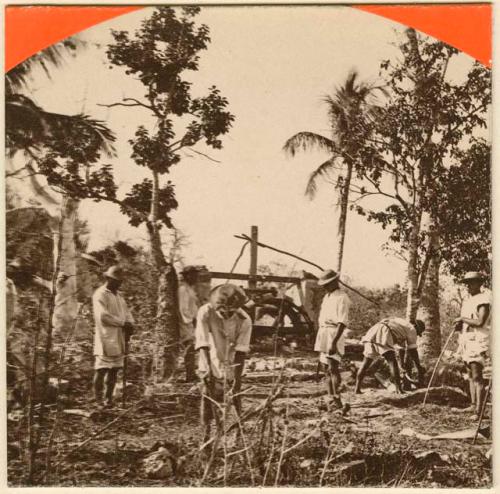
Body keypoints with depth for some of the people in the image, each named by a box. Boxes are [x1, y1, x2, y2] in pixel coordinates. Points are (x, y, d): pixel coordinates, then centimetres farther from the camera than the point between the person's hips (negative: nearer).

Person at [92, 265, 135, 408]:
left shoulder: (118, 296, 20)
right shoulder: (100, 295, -6)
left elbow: (126, 312, 18)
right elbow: (102, 316, -17)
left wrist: (130, 324, -4)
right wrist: (122, 323, -14)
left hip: (119, 339, 7)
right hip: (106, 339, -7)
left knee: (114, 369, 6)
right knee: (102, 369, -5)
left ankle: (108, 398, 12)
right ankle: (98, 399, 1)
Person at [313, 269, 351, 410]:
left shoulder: (341, 298, -12)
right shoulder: (327, 296, 17)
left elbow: (342, 323, -19)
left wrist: (334, 342, -27)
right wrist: (320, 339, 18)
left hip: (333, 335, -9)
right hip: (323, 333, 9)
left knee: (333, 368, -9)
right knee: (326, 369, 11)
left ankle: (337, 401, -6)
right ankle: (330, 399, 17)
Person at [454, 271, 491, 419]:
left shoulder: (484, 300, -10)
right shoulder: (467, 301, 17)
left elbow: (480, 322, -21)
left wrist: (462, 319, -11)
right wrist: (458, 325, 3)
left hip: (478, 341, -9)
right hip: (467, 341, 9)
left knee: (477, 375, -12)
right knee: (470, 375, 12)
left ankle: (479, 411, -12)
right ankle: (473, 405, 20)